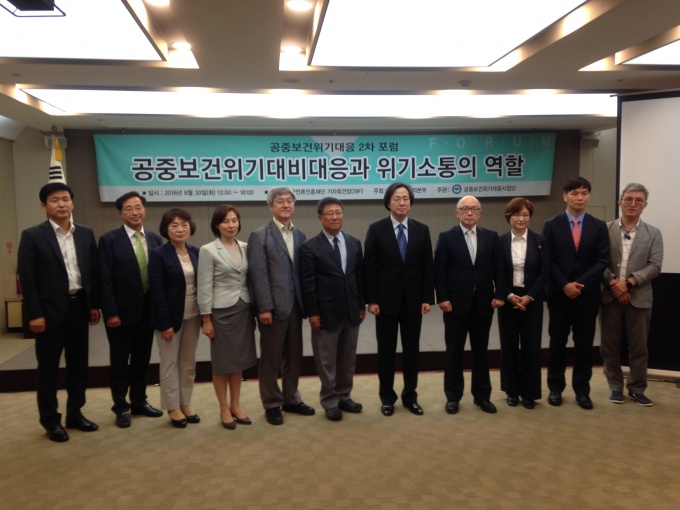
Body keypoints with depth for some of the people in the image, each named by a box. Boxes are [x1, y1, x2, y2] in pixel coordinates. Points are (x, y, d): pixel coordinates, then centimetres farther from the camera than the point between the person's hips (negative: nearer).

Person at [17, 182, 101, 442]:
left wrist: (95, 305, 6)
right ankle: (50, 420, 22)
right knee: (48, 368, 7)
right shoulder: (32, 236, -6)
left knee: (78, 364, 13)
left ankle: (75, 414, 28)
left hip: (79, 307, 4)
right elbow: (27, 278, -9)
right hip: (50, 310, -4)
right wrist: (34, 314, -13)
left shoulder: (86, 234, 6)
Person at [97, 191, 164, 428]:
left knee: (142, 359, 15)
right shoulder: (109, 240, -7)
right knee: (120, 361, 8)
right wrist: (110, 312, -15)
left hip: (148, 310, 4)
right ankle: (121, 407, 22)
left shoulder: (155, 239, 5)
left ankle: (139, 402, 29)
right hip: (121, 311, -4)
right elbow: (104, 280, -10)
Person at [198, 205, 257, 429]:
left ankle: (236, 405, 26)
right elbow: (205, 287, -9)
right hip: (222, 311, -4)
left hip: (243, 310, 5)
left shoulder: (245, 248, 5)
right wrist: (206, 319, -11)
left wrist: (254, 312, 8)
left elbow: (249, 281, 9)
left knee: (239, 360, 13)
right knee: (222, 362, 6)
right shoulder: (208, 251, -8)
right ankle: (224, 409, 20)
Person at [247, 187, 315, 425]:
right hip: (273, 306, -5)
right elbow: (258, 275, -11)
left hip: (295, 305, 5)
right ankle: (272, 404, 21)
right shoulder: (259, 235, -6)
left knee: (294, 356, 14)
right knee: (271, 358, 7)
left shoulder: (300, 235, 10)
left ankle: (291, 399, 30)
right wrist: (265, 308, -16)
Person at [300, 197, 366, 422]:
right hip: (326, 312, -5)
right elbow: (307, 284, -9)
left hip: (351, 311, 5)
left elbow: (360, 276, 10)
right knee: (327, 360, 6)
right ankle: (330, 402, 19)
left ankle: (344, 397, 29)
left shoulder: (354, 243, 9)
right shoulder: (310, 247, -7)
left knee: (348, 358, 14)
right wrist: (312, 313, -12)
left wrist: (362, 304, 8)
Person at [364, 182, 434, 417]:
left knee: (412, 350, 10)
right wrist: (371, 300, -9)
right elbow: (369, 267, -5)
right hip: (386, 300, -2)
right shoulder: (376, 229, -3)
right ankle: (387, 397, 21)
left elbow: (427, 267, 4)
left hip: (413, 300, 2)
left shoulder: (422, 230, 4)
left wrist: (427, 298, -2)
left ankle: (410, 396, 24)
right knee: (386, 350, 7)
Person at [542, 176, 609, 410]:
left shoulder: (599, 226, 5)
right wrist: (565, 285, -14)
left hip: (588, 294, 1)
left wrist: (581, 284, -13)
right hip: (559, 294, -1)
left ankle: (582, 390, 19)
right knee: (557, 343, 7)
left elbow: (602, 260, -2)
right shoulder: (551, 225, 1)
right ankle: (555, 388, 18)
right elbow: (548, 260, -4)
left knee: (584, 344, 7)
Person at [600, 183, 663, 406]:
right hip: (609, 297, 0)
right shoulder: (605, 230, 1)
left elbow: (655, 266, -3)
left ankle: (637, 389, 23)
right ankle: (616, 387, 22)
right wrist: (613, 283, -16)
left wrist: (628, 282, -15)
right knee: (609, 346, 7)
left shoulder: (653, 233, 5)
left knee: (638, 348, 8)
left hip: (639, 298, 1)